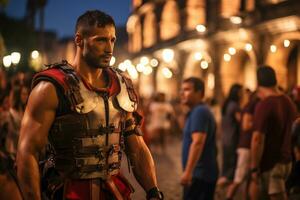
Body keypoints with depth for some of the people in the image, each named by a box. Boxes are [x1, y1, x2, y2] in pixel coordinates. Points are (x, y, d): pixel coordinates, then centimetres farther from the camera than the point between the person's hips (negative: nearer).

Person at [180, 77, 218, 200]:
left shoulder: (199, 112, -14)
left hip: (199, 174, -11)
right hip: (204, 173, 11)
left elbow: (198, 142, -25)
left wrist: (188, 172, -30)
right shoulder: (199, 111, 18)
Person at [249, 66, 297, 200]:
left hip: (270, 163, -8)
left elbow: (258, 139, -23)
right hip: (286, 161, 8)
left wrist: (254, 168, -17)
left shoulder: (264, 105, -19)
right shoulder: (289, 103, 6)